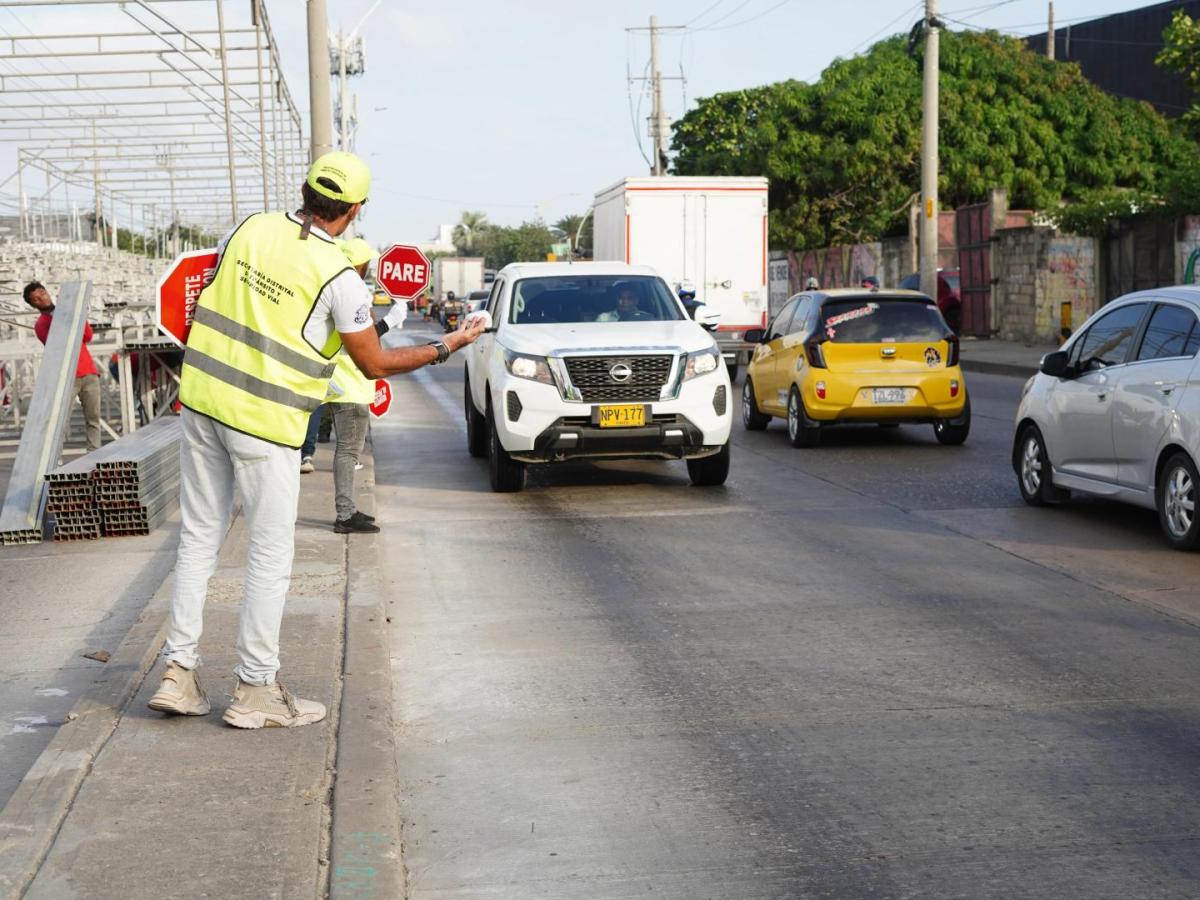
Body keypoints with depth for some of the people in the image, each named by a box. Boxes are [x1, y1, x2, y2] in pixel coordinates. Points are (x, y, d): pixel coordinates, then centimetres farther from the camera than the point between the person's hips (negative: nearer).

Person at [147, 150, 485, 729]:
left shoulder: (249, 229, 2)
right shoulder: (339, 278, -13)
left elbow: (204, 304, 13)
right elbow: (374, 364, -4)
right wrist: (446, 348, 7)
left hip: (201, 400, 6)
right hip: (265, 421, -6)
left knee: (198, 540, 14)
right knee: (271, 557, 5)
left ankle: (179, 672, 16)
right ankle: (254, 691, 11)